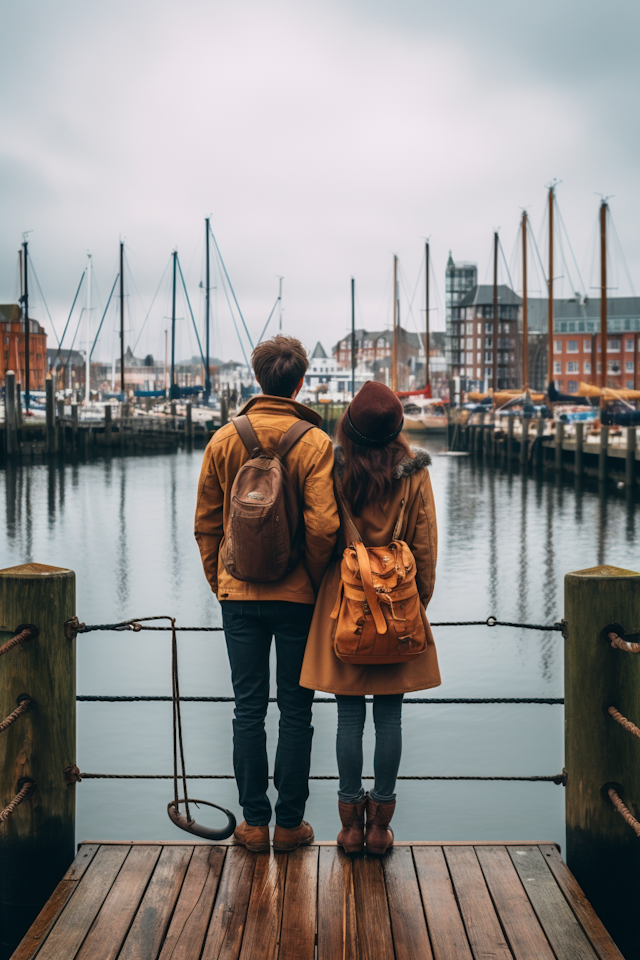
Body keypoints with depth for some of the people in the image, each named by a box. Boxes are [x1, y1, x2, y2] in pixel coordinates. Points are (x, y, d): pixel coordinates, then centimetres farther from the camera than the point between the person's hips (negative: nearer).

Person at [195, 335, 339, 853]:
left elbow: (206, 523, 4)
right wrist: (317, 583, -1)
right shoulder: (315, 443, -9)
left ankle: (254, 822, 16)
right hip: (298, 596, -2)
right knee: (295, 711, 8)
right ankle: (290, 823, 15)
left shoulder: (223, 440, 1)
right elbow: (324, 526, -16)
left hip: (240, 593, 2)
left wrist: (219, 581, 14)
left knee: (248, 709, 9)